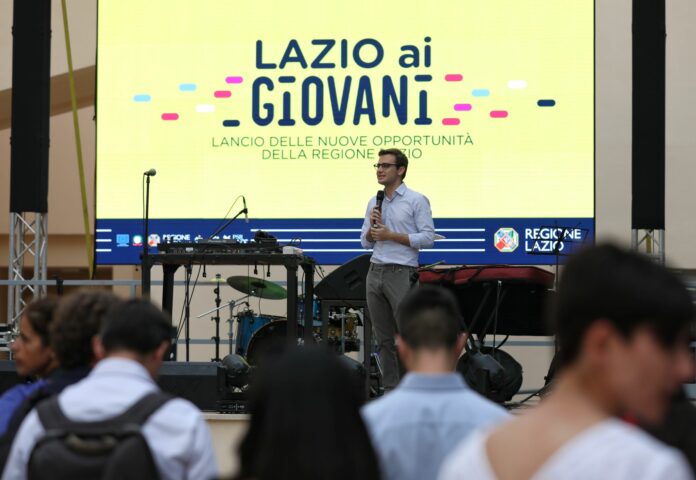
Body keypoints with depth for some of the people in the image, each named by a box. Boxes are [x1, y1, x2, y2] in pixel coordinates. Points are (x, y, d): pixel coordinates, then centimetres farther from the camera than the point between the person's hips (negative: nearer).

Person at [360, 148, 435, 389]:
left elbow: (428, 238, -10)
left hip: (401, 273, -6)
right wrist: (372, 226, -4)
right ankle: (390, 389, 12)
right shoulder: (374, 203, 15)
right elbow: (366, 242, 17)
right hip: (375, 272, 6)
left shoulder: (416, 201, -3)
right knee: (384, 339, 8)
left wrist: (392, 236, -14)